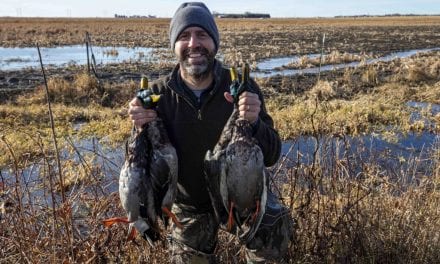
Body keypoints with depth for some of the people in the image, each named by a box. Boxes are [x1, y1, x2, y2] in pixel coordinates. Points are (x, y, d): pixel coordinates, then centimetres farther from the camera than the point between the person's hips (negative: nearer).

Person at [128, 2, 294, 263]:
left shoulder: (242, 86, -18)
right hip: (190, 203, 2)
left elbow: (271, 157, -17)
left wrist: (254, 122, -37)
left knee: (277, 231, -24)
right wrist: (142, 129, -31)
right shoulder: (158, 94, -16)